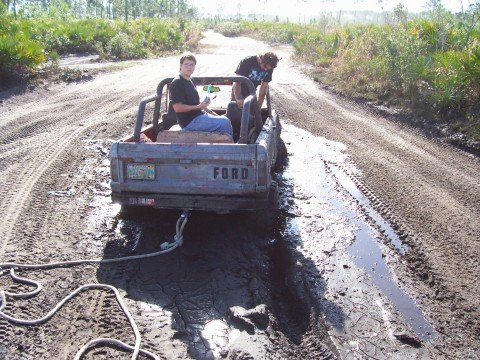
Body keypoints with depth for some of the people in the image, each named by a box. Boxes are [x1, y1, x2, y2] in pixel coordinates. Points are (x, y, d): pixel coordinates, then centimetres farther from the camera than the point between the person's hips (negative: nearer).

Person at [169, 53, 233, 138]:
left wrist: (210, 112, 12)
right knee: (224, 122, -16)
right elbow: (177, 108, -21)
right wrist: (198, 107, -19)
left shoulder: (189, 81, 16)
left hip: (199, 115, 10)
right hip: (190, 122, -10)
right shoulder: (177, 83, -14)